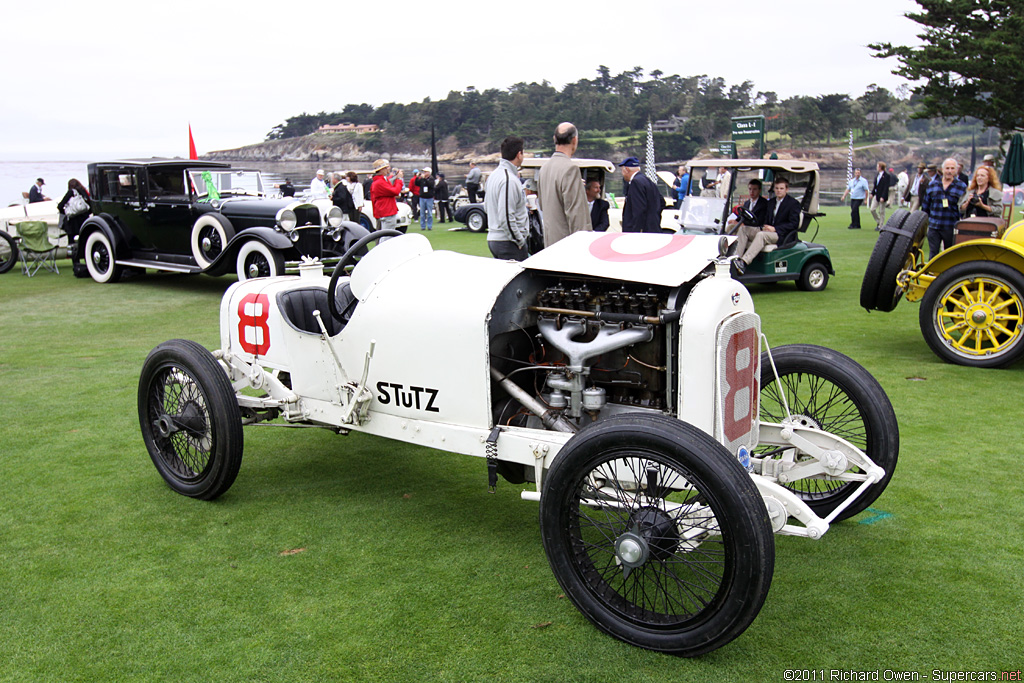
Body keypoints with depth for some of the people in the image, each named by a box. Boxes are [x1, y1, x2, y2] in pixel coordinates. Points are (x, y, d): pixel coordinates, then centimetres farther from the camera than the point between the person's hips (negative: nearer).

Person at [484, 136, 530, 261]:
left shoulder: (493, 175, 13)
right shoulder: (510, 180, -18)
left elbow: (486, 207, 23)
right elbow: (506, 217, -23)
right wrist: (520, 241, -14)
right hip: (507, 242, -10)